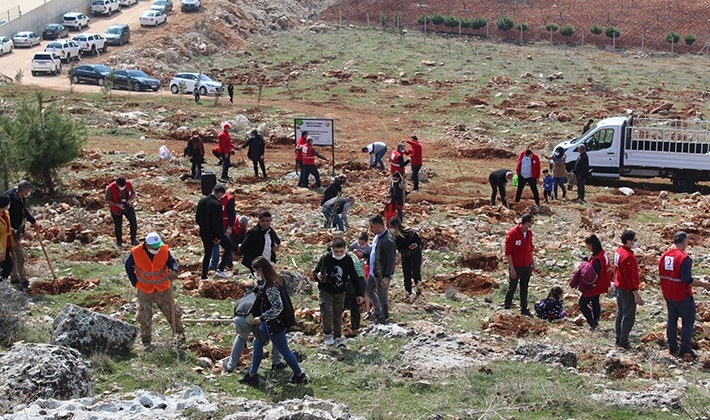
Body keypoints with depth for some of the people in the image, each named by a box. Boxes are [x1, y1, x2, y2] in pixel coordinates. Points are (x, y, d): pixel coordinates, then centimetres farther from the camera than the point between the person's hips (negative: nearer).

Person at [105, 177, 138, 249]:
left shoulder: (129, 184, -19)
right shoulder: (110, 188, -26)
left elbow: (133, 193, 0)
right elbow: (108, 200, -15)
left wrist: (130, 200, -21)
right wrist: (118, 205, -27)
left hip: (128, 206, 2)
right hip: (116, 209, -2)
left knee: (133, 221, -10)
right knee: (118, 226, 6)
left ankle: (133, 239, 8)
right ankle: (119, 241, 30)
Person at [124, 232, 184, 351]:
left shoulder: (164, 250, -16)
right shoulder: (136, 253, -19)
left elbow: (172, 261, -4)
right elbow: (128, 266, -2)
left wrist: (174, 270, -28)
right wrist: (135, 282, -4)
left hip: (163, 288, 1)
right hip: (145, 290, -1)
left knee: (172, 311, 10)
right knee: (145, 317, 8)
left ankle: (179, 332, 32)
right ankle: (146, 341, 23)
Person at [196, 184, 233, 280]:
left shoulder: (202, 201, 0)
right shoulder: (217, 205, -24)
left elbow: (197, 218, 8)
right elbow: (217, 222, -24)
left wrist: (203, 227, 17)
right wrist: (218, 236, -15)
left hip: (204, 233, 7)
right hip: (214, 233, -7)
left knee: (207, 253, 20)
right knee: (229, 246, 15)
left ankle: (203, 276, 21)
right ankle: (220, 270, 10)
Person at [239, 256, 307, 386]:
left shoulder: (270, 287, -28)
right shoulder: (275, 279, 2)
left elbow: (278, 307, -30)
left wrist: (261, 318, -22)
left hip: (276, 324, -10)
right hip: (269, 323, 10)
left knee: (283, 350, 5)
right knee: (257, 343, 16)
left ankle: (299, 375, 21)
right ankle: (252, 375, 25)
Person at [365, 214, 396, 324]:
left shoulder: (388, 241, -27)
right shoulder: (377, 236, 3)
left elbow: (391, 261, -26)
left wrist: (386, 277, -27)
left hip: (382, 275, -10)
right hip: (373, 272, 10)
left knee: (382, 296, 5)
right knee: (368, 290, 24)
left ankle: (384, 319, 21)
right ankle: (377, 310, 41)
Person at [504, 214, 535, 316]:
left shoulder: (529, 233, 4)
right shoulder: (512, 233, -18)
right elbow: (508, 253, -17)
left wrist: (533, 263, 15)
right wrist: (512, 268, -19)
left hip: (527, 266, 6)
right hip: (516, 267, -6)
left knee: (524, 289, 12)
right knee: (512, 288, 6)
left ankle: (524, 309, 20)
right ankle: (507, 307, 21)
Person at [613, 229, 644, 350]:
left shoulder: (618, 251, 4)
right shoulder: (627, 256, -25)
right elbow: (630, 277, -24)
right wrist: (637, 295, -21)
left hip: (618, 287, 10)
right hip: (627, 290, -10)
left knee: (620, 313, 18)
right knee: (628, 317, 0)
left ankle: (619, 339, 26)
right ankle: (623, 341, 6)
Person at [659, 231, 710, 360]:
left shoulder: (664, 256, 2)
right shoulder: (684, 258, -22)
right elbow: (688, 280, -26)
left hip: (668, 295, 7)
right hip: (682, 296, -7)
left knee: (672, 319, 17)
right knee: (688, 320, 5)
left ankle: (673, 347, 23)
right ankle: (685, 350, 2)